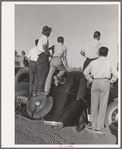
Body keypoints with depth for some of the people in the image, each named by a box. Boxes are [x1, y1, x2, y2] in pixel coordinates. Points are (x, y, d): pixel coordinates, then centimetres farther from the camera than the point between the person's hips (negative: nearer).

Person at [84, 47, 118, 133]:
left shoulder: (93, 62, 9)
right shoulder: (109, 63, 4)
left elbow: (85, 72, 14)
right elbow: (115, 74, -3)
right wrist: (111, 81, 9)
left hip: (95, 83, 2)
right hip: (105, 83, -2)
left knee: (94, 105, 10)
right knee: (103, 105, 2)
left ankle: (94, 126, 15)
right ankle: (99, 127, 3)